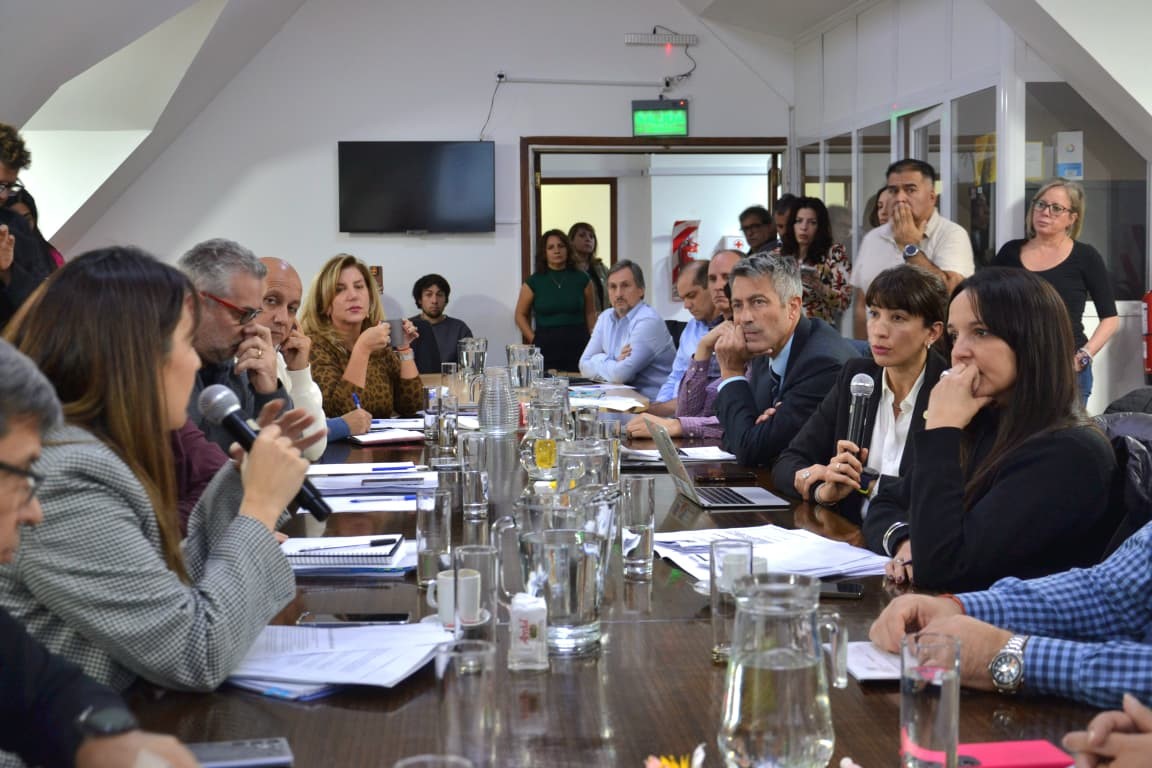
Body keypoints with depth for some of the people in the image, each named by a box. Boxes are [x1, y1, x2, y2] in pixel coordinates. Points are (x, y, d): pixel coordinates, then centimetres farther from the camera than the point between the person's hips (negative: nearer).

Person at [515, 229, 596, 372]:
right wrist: (534, 339, 0)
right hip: (546, 348, -1)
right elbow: (521, 315, 11)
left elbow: (590, 313, 11)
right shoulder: (534, 282, 4)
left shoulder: (582, 279, 7)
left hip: (577, 345, 1)